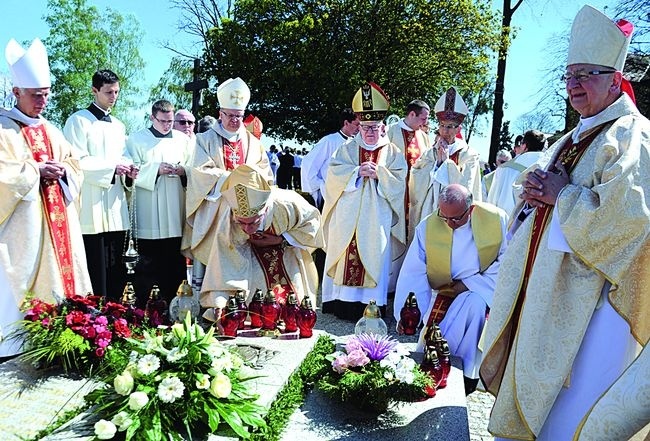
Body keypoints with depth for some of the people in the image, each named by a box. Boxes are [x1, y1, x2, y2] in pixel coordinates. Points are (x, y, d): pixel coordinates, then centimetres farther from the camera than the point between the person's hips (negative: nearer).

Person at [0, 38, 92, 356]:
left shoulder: (51, 131, 17)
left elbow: (74, 163, 16)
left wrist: (62, 171, -4)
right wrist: (36, 170, -15)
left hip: (57, 220, 6)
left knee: (60, 276, 8)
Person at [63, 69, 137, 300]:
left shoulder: (118, 126, 19)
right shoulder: (79, 120, 0)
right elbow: (76, 161, -10)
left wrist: (129, 169, 0)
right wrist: (111, 167, -16)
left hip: (116, 206, 6)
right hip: (92, 209, -6)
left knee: (116, 271, 8)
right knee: (96, 273, -5)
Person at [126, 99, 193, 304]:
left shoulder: (183, 139, 12)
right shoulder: (137, 139, 5)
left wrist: (184, 170, -10)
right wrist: (156, 169, -16)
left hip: (176, 211, 3)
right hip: (149, 214, -2)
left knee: (174, 260, 6)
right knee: (148, 262, 0)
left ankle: (169, 302, 18)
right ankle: (141, 306, 11)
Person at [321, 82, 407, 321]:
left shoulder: (393, 153, 8)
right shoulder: (347, 148, 11)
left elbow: (399, 183, -1)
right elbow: (334, 173, -1)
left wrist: (379, 173, -16)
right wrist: (357, 171, -15)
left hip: (377, 219, -1)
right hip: (347, 217, 1)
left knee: (374, 260, 0)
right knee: (343, 258, 2)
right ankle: (341, 302, 11)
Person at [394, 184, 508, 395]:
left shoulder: (497, 219, -13)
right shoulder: (427, 226, -10)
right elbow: (413, 273, -9)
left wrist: (470, 284, -16)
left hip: (484, 289, 0)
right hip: (446, 292, 1)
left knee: (474, 304, -32)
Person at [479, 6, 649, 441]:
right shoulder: (571, 141, 16)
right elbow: (540, 194, 22)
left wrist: (562, 195, -16)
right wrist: (534, 188, -1)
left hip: (588, 291, -9)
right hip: (547, 282, 9)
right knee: (534, 379, 20)